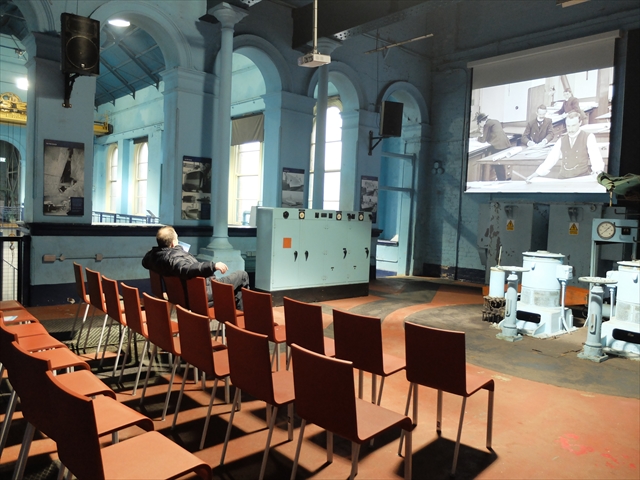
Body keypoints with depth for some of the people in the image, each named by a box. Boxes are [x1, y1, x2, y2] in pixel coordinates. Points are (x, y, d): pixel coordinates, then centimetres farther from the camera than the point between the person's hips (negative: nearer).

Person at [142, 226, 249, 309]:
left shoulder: (154, 255, 4)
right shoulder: (174, 257, -27)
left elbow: (145, 261, 28)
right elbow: (188, 269, -47)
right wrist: (213, 265, -46)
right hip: (203, 294, -11)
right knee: (242, 275, 0)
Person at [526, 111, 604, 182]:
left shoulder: (589, 138, 4)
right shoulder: (561, 140, 13)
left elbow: (595, 156, -7)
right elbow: (550, 159, 7)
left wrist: (598, 172, -27)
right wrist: (535, 174, -5)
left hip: (582, 180, -3)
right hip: (563, 180, 3)